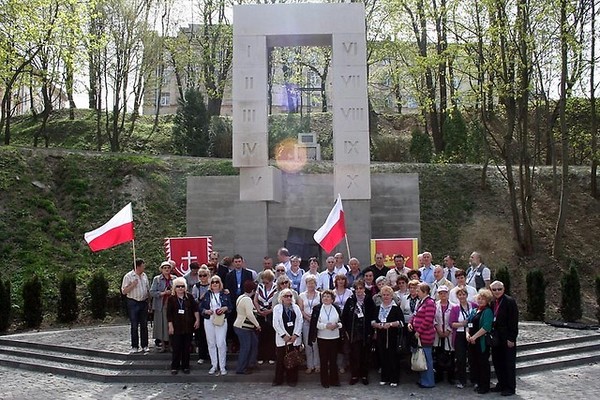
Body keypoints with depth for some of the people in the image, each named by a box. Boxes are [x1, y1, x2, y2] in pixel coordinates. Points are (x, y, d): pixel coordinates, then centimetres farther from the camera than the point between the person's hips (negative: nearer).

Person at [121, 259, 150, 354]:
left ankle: (145, 346, 14)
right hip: (133, 303, -5)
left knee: (144, 325, 7)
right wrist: (132, 285, -21)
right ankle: (134, 347, 8)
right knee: (134, 326, 0)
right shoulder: (128, 276, -7)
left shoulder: (144, 275, 10)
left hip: (144, 302, 5)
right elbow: (124, 291, -7)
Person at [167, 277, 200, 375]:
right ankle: (174, 367, 12)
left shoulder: (189, 297, 3)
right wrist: (170, 326, -7)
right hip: (176, 327, -2)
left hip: (188, 326, 2)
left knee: (186, 348, 7)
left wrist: (197, 320, -2)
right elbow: (169, 314, -3)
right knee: (176, 348, 1)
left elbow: (195, 309, 5)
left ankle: (185, 366, 17)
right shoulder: (171, 298, -2)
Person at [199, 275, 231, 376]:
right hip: (209, 321, 2)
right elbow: (201, 308, 10)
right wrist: (206, 311, -10)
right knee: (211, 344, 6)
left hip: (221, 321, -2)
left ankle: (222, 367, 2)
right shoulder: (207, 295, 9)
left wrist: (225, 308, -13)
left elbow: (230, 307, 8)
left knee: (221, 344, -7)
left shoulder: (225, 295, 5)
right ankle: (214, 365, 18)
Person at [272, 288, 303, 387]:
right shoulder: (277, 308, 3)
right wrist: (284, 335, -10)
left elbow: (300, 321, 3)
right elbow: (275, 324, -4)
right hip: (282, 338, -2)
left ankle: (292, 379, 13)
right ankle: (278, 379, 10)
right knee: (280, 359, 0)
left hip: (294, 338, 2)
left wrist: (295, 334, -7)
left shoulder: (296, 307, 10)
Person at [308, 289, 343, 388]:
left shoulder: (337, 308, 6)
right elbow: (315, 323, -6)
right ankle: (325, 381, 12)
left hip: (334, 338, 2)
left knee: (333, 359, 7)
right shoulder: (317, 308, -1)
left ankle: (334, 380, 17)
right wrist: (326, 326, -18)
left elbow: (342, 321, 7)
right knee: (323, 360, 3)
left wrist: (337, 325, -13)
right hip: (322, 338, -2)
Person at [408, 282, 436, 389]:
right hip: (419, 335, 9)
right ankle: (422, 379, 26)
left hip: (425, 336, -9)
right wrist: (411, 323, 5)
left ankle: (428, 382, 10)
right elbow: (416, 315, 23)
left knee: (427, 358, -1)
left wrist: (419, 331, -18)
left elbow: (428, 320, -22)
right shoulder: (421, 302, 14)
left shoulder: (430, 303, -16)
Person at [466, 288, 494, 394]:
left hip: (482, 342, -8)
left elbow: (486, 327, -19)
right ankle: (477, 382, 24)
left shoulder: (488, 311, -9)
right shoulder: (474, 311, 15)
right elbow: (469, 324, 17)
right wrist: (467, 334, -2)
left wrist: (474, 336, -18)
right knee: (473, 362, 11)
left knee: (483, 363, 1)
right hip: (472, 341, 8)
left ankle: (484, 386, 11)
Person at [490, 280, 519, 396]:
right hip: (496, 338, 7)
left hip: (507, 339, -7)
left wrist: (511, 338, -18)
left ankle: (510, 388, 12)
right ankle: (501, 384, 25)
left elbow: (513, 321, -15)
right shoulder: (493, 302, 8)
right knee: (497, 362, 12)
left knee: (509, 363, 3)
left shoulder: (510, 301, -13)